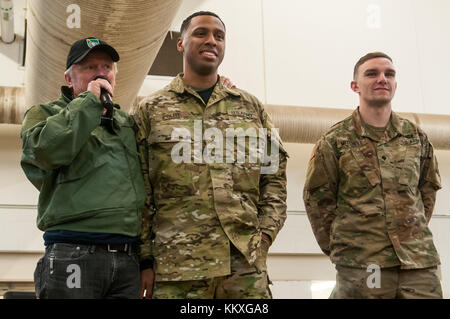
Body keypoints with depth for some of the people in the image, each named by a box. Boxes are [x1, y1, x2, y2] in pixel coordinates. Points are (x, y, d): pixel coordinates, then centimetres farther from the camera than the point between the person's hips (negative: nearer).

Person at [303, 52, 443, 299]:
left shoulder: (417, 137, 12)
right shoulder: (335, 140, 1)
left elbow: (428, 189, 21)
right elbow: (317, 199, 3)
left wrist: (417, 231, 13)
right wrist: (338, 248, 2)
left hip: (420, 263, 3)